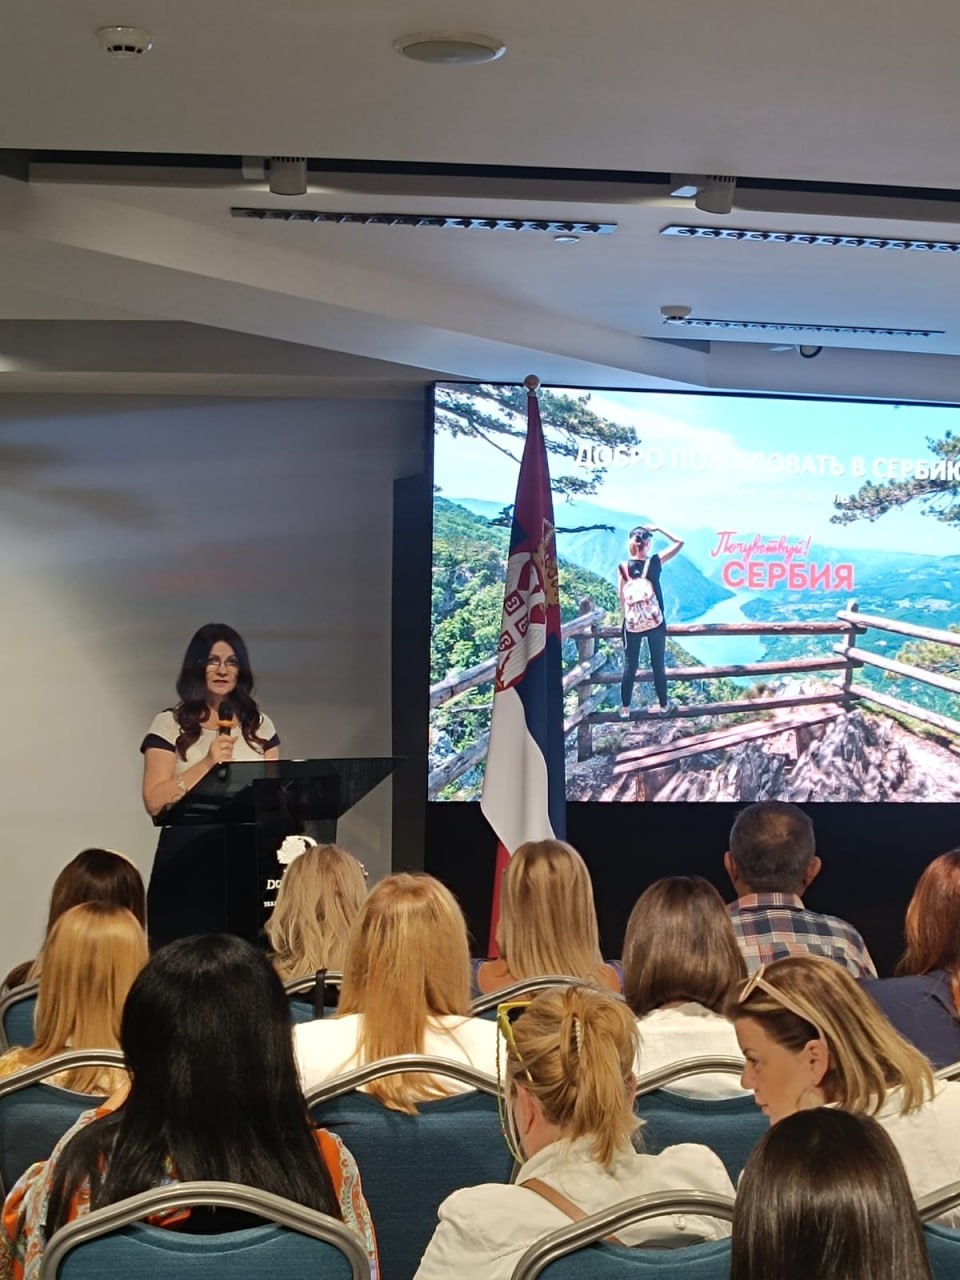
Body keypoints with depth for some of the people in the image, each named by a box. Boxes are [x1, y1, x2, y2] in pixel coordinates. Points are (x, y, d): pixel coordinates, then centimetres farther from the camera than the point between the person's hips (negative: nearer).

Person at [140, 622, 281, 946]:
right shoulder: (170, 725, 3)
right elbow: (154, 801, -7)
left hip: (248, 853, 3)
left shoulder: (260, 726, 14)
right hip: (188, 858, -3)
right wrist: (206, 763, -14)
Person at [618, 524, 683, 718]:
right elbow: (679, 543, 0)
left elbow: (622, 599, 0)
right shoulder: (655, 562, -9)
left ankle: (625, 708, 10)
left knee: (629, 667, 7)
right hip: (655, 623, -1)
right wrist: (657, 529, 2)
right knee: (658, 664, 12)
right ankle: (662, 704, 23)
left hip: (632, 624, 1)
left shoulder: (623, 567, -5)